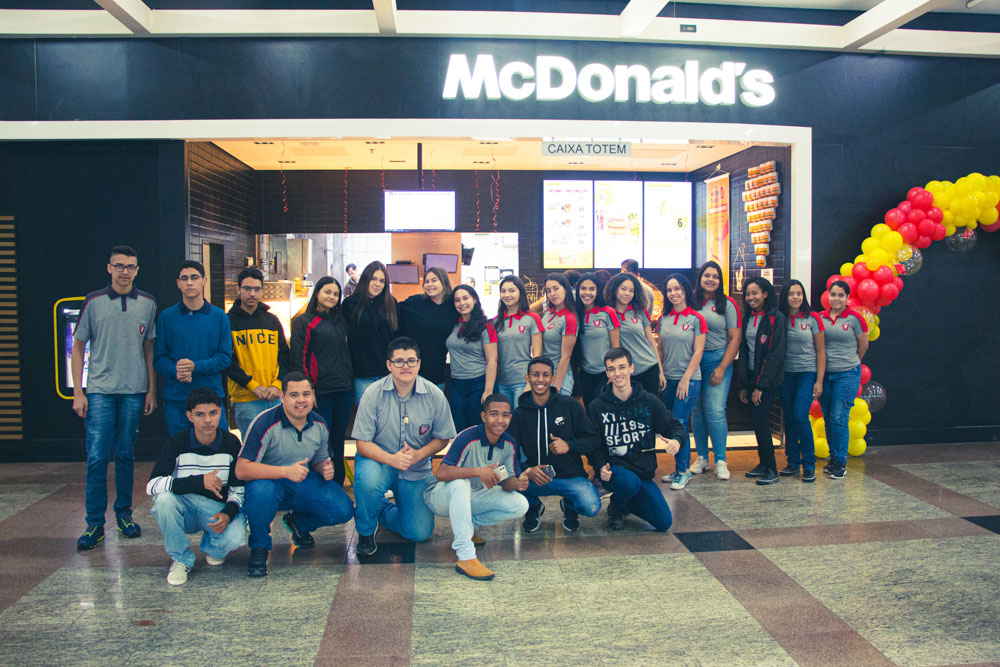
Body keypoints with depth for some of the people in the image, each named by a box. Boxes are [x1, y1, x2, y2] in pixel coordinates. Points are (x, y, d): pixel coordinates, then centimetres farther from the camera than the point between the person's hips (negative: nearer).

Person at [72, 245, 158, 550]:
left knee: (125, 456, 8)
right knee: (97, 458, -4)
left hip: (134, 392, 1)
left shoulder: (148, 303, 6)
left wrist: (151, 390, 7)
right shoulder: (94, 302, 2)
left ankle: (124, 513, 22)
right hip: (99, 391, -1)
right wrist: (78, 392, 0)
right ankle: (95, 524, 5)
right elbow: (78, 347, 5)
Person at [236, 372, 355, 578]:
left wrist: (326, 468, -12)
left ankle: (298, 523, 18)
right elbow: (241, 470, -27)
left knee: (344, 510, -15)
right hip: (271, 482, -5)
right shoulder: (265, 423, -21)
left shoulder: (319, 424, -1)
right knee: (261, 489, -40)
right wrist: (287, 471, -36)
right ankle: (259, 548, -12)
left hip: (304, 483, 5)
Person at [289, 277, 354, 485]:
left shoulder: (340, 321, 17)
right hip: (321, 390, -5)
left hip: (344, 390, 5)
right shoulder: (303, 322, -1)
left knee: (338, 440, 10)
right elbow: (298, 359, -6)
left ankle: (338, 485, 19)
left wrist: (350, 384, 15)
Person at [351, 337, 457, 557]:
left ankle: (384, 512, 28)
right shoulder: (373, 394, -14)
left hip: (417, 470, 2)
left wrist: (418, 454, -20)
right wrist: (391, 458, -31)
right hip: (379, 460, -2)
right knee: (368, 480, -38)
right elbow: (363, 443, -13)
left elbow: (442, 438, 0)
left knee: (420, 533, -5)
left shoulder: (434, 395, -9)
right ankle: (366, 531, -6)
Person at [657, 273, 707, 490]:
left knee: (679, 424, -9)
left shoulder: (696, 318, -5)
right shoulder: (663, 320, 9)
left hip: (689, 380, -5)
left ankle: (682, 472, 3)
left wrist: (686, 378, -13)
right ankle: (683, 468, 20)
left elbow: (698, 352, -8)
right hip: (667, 380, 5)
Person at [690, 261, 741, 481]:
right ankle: (702, 458, 19)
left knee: (715, 411, -7)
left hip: (718, 360, -2)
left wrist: (722, 368, -7)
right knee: (696, 411, 6)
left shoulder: (727, 304, 2)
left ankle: (720, 461, 3)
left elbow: (735, 338, 0)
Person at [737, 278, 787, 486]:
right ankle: (764, 464, 19)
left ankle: (771, 470, -1)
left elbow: (775, 354, -15)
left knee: (759, 420, -10)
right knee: (757, 421, 9)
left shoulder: (775, 318, -10)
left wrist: (760, 385, -16)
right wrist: (743, 384, 9)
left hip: (768, 379, -6)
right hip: (751, 376, 7)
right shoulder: (747, 318, 11)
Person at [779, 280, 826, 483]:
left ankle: (809, 465, 0)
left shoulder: (813, 319, -3)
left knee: (800, 416, -13)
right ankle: (793, 462, 19)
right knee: (789, 418, 6)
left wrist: (819, 380, -5)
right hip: (786, 374, 3)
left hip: (807, 373, -3)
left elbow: (821, 351, -1)